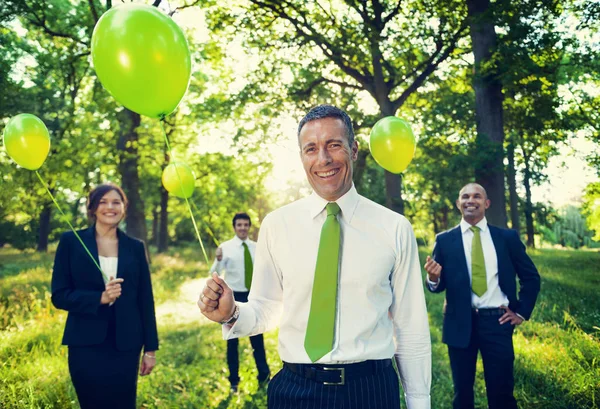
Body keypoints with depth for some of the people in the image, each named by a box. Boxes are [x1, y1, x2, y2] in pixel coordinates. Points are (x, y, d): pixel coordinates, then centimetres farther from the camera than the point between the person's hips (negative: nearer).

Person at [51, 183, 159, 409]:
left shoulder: (135, 247, 5)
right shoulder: (72, 241, 0)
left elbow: (145, 300, 5)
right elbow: (59, 295, -3)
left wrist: (150, 348, 3)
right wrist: (100, 298, -19)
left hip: (125, 345, 2)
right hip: (86, 345, -1)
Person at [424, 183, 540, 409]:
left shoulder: (507, 237, 4)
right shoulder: (445, 240, 2)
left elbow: (531, 277, 12)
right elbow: (438, 286, 2)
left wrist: (521, 312, 5)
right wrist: (433, 278, -20)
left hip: (497, 321, 0)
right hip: (460, 323, 0)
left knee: (502, 391, 6)